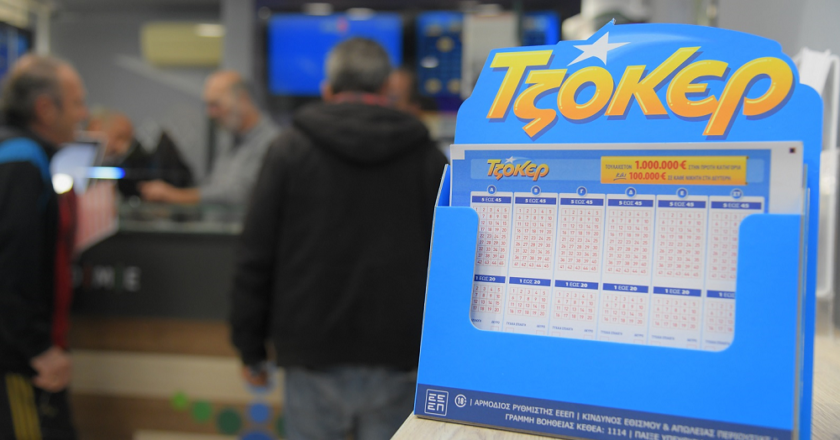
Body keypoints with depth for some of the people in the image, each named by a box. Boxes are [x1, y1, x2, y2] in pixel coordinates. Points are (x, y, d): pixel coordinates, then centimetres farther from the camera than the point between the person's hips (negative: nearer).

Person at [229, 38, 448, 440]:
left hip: (314, 356, 0)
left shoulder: (291, 148, 0)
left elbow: (255, 256, -1)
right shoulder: (427, 156, 2)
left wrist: (250, 348, 8)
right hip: (396, 360, 1)